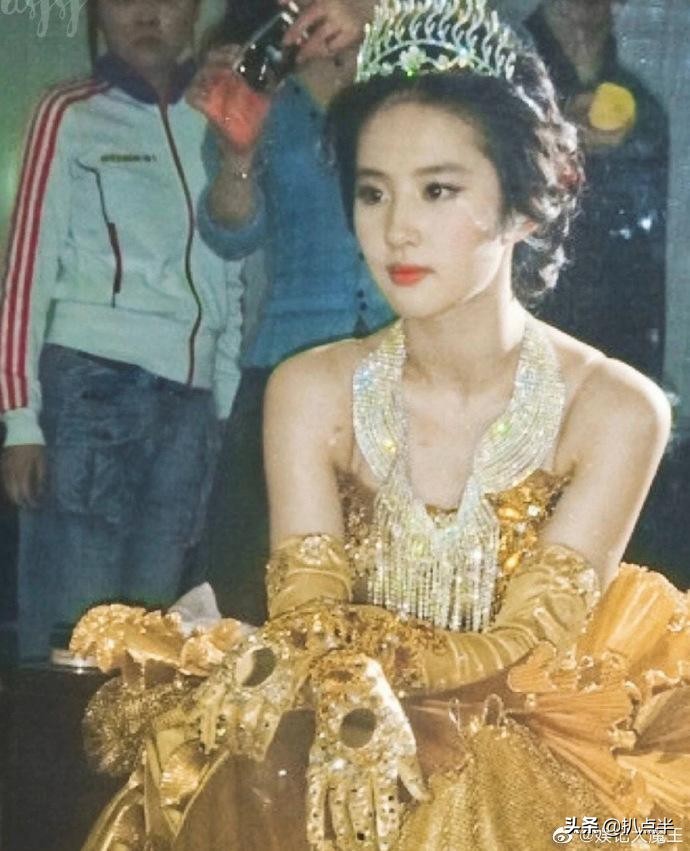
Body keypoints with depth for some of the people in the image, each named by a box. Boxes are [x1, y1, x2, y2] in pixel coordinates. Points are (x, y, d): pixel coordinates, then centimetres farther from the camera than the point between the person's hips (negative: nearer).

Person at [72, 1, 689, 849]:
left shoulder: (615, 410, -10)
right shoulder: (311, 393, -4)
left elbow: (521, 652, -13)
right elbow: (308, 633, -11)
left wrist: (357, 650, -28)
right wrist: (354, 710, -33)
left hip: (536, 765, -1)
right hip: (346, 759, 2)